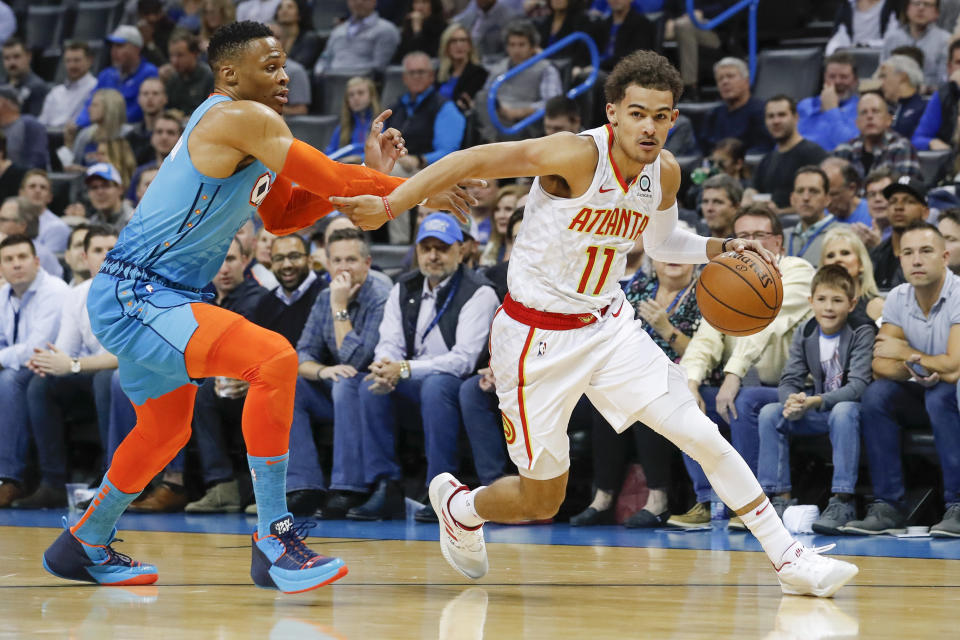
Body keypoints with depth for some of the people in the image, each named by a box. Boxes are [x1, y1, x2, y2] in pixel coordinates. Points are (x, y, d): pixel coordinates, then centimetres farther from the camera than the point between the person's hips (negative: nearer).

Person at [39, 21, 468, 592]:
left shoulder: (249, 134, 16)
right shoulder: (241, 117, -15)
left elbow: (284, 216, 21)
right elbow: (329, 179, -16)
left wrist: (369, 173, 11)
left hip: (149, 301, 11)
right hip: (133, 295, -11)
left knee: (166, 430, 28)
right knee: (274, 359, -25)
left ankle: (85, 546, 47)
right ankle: (274, 542, -22)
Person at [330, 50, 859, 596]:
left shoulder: (666, 172, -4)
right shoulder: (577, 156, -26)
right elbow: (470, 161, -22)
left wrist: (722, 248, -1)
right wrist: (387, 207, -27)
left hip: (610, 325, 5)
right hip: (539, 338, -5)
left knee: (703, 436, -6)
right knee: (542, 501, 5)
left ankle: (789, 558, 4)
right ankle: (458, 504, 38)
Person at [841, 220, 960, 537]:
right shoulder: (898, 299, 0)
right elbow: (880, 366, -6)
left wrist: (907, 354, -13)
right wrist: (914, 369, -28)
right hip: (921, 396, 5)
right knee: (876, 394, -21)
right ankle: (888, 507, -19)